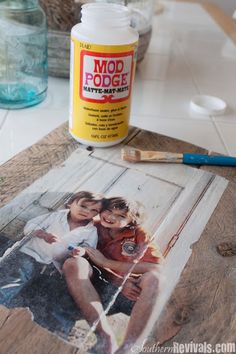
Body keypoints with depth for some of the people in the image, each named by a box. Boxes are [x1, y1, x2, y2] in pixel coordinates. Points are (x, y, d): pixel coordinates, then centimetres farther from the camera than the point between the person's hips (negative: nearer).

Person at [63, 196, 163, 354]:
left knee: (153, 277, -29)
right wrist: (118, 281, -17)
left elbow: (155, 267, -9)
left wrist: (105, 262, -9)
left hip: (130, 294, 0)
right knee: (73, 263, -25)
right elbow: (89, 261, 1)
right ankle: (107, 338, -32)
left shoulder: (138, 234, 6)